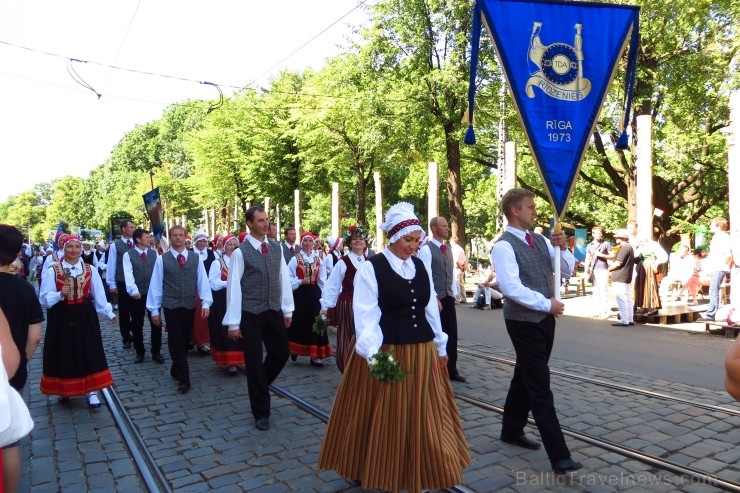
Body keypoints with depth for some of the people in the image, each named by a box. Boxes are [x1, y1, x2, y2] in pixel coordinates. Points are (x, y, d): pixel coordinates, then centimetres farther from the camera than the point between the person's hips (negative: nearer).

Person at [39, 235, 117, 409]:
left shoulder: (90, 270, 2)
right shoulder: (53, 270, -5)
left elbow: (98, 295, 8)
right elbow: (44, 298, -6)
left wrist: (109, 313, 12)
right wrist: (60, 294, -24)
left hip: (85, 317, 1)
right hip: (61, 318, -1)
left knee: (89, 354, 2)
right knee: (63, 354, 8)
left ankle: (91, 391, 10)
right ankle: (63, 389, 28)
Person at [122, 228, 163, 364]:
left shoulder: (154, 253, 6)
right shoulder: (128, 255, -3)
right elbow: (128, 274, -15)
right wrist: (133, 290, -28)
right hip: (137, 295, -2)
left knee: (156, 323, 5)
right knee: (137, 325, 10)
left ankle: (156, 352, 18)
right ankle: (139, 352, 25)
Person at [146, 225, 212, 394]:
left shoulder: (195, 258, 4)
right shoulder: (162, 259, -2)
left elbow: (203, 281, 1)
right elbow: (156, 285, -1)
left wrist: (206, 303, -9)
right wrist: (154, 310, -3)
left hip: (190, 306, 2)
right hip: (171, 307, -2)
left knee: (185, 342, 14)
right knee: (176, 342, -1)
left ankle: (176, 370, 35)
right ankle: (183, 379, 5)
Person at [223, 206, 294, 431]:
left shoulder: (277, 248, 5)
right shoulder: (240, 251, -10)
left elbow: (284, 279, 8)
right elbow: (233, 286, -10)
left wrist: (287, 310, 6)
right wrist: (233, 322, -11)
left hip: (274, 311, 5)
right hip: (250, 314, -5)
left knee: (281, 354, 12)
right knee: (254, 362, 5)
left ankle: (258, 386, 41)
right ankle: (261, 413, 20)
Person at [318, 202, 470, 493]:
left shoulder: (422, 267, 7)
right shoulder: (370, 268, -10)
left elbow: (431, 309, 14)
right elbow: (366, 315, -16)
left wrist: (441, 347, 17)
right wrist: (373, 354, -26)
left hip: (422, 353, 5)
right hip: (385, 353, -5)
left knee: (422, 417, 14)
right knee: (385, 418, 9)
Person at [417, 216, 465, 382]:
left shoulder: (448, 247, 13)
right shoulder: (426, 249, -12)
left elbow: (452, 272, 15)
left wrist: (454, 293, 9)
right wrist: (434, 298, -18)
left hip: (448, 297, 7)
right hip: (435, 298, -7)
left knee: (451, 335, 9)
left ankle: (451, 370, 20)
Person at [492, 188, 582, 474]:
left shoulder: (539, 240, 9)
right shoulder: (504, 246, -16)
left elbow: (568, 268, 11)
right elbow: (512, 288, -24)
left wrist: (562, 247, -7)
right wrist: (547, 304, -17)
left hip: (544, 319, 8)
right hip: (524, 322, -8)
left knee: (526, 377, 19)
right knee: (539, 385, -4)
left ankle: (511, 431, 36)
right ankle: (559, 455, 2)